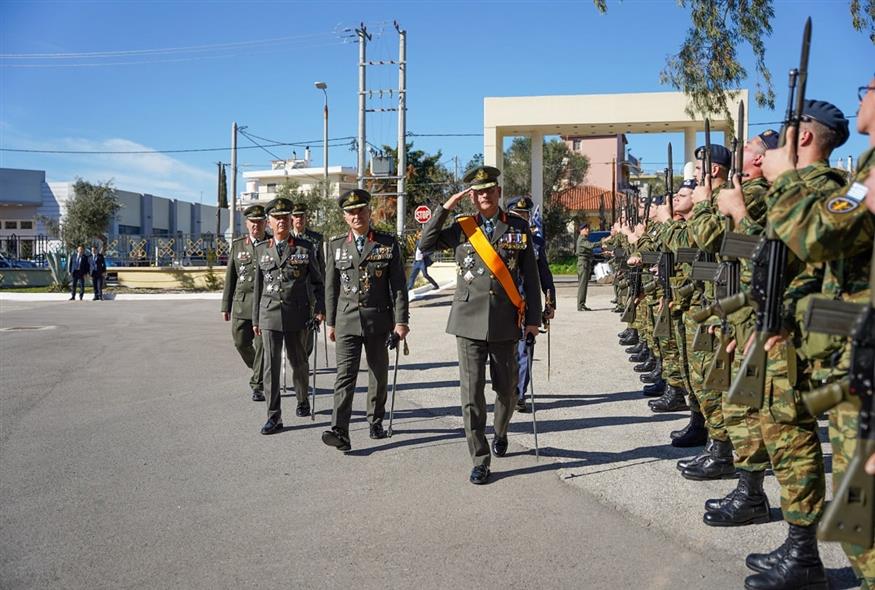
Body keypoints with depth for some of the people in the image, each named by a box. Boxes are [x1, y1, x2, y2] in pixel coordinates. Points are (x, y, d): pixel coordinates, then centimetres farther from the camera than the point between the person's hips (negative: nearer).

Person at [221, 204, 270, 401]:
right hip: (242, 302, 3)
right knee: (241, 342, 6)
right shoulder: (237, 245, 9)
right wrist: (226, 306, 7)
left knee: (262, 345, -4)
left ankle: (258, 386, 7)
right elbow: (230, 276, 10)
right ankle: (259, 369, 33)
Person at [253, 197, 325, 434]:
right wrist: (255, 319, 13)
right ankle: (274, 416, 1)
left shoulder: (305, 248, 2)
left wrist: (320, 308, -6)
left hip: (298, 314, -1)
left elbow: (317, 282, 7)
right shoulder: (261, 250, 8)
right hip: (270, 315, 1)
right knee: (271, 364, -4)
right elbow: (258, 286, 13)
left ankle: (303, 400, 36)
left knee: (298, 361, 10)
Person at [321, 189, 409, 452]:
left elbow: (398, 285, -2)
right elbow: (331, 286, 9)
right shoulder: (336, 245, 6)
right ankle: (339, 430, -15)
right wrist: (330, 322, 8)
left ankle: (376, 420, 28)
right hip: (347, 320, 0)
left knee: (378, 374, 11)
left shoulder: (388, 243, 0)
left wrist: (401, 320, -7)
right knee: (345, 374, -9)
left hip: (379, 319, 0)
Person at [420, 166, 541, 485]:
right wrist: (446, 207, -5)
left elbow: (530, 276, 4)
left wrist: (533, 318, 1)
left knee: (507, 389, 13)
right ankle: (480, 459, 9)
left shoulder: (518, 227, 4)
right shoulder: (462, 227, 5)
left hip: (505, 322, 1)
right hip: (469, 321, 0)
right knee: (471, 393, -2)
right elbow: (426, 243, -1)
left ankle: (501, 432, 43)